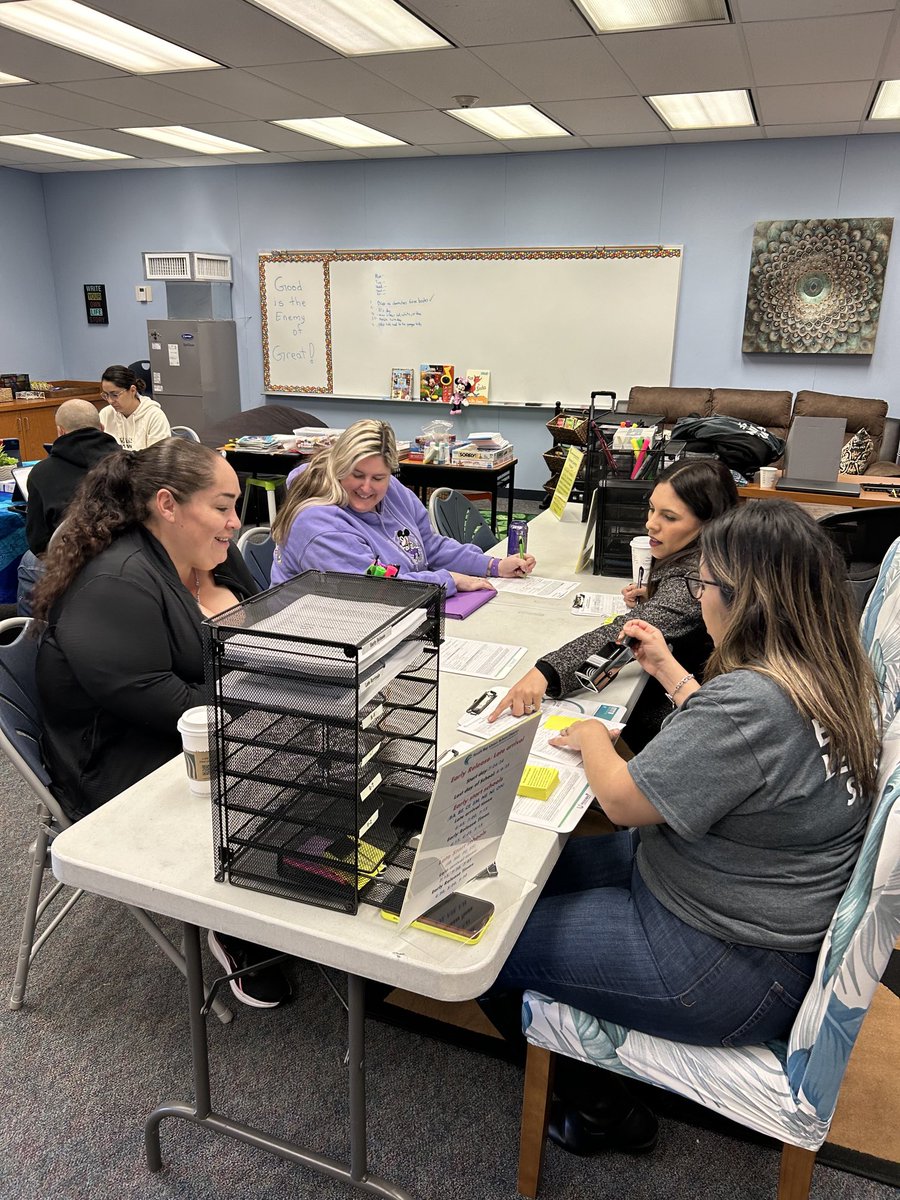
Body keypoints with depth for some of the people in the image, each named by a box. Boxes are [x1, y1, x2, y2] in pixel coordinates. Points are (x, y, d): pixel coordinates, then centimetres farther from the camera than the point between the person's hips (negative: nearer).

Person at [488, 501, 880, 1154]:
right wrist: (668, 669, 16)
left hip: (726, 968, -10)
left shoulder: (750, 702, -33)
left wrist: (592, 735, -3)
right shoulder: (827, 675, -2)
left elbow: (625, 799, -22)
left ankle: (594, 1105, 23)